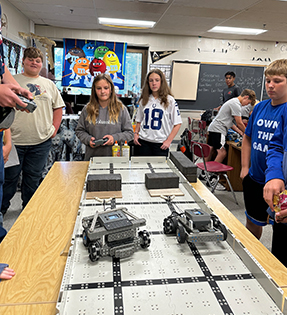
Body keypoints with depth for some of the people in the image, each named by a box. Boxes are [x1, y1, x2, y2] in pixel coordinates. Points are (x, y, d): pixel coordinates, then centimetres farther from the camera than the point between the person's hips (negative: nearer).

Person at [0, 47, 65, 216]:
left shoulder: (49, 84, 12)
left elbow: (58, 107, 15)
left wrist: (54, 128, 4)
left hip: (41, 141, 2)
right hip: (14, 140, -2)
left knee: (33, 178, 13)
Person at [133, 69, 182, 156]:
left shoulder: (169, 100, -3)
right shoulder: (144, 100, 10)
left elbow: (177, 124, -4)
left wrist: (168, 141, -10)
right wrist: (136, 133, 1)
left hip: (161, 144, -3)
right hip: (144, 142, 3)